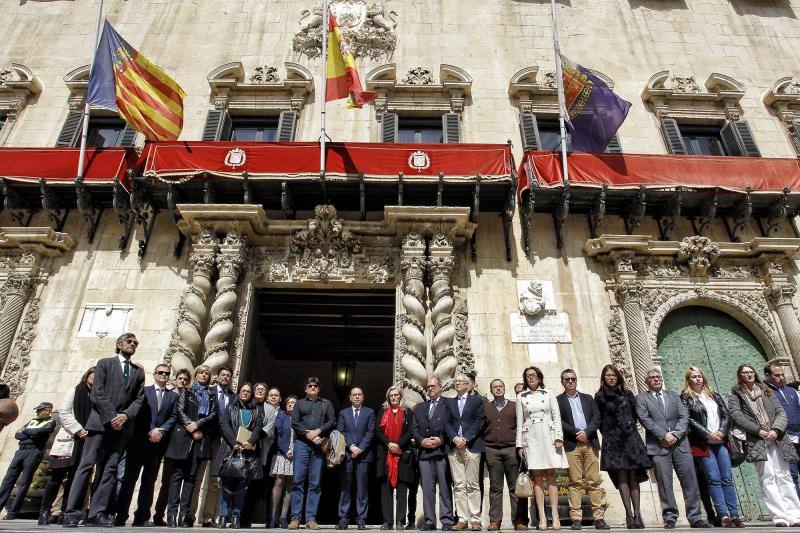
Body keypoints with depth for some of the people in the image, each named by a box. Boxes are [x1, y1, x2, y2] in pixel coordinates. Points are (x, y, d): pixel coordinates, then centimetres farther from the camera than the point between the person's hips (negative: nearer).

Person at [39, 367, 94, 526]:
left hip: (85, 442, 3)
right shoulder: (73, 392, 7)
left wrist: (89, 432, -10)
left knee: (75, 477, 1)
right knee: (58, 475, -6)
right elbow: (63, 413, -3)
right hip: (68, 440, -3)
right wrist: (78, 430, -12)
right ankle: (44, 510, 5)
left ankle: (64, 512, 6)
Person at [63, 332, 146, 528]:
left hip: (123, 424, 3)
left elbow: (139, 399, 10)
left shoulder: (138, 371, 17)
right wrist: (111, 417, -11)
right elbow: (97, 393, -3)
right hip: (101, 421, -3)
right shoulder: (104, 363, 8)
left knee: (110, 469, -1)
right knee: (87, 465, -6)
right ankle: (72, 513, -1)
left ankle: (96, 513, 1)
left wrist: (125, 416, -8)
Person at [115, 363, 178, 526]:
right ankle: (121, 516, 4)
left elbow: (173, 417, 7)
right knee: (130, 477, -3)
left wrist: (160, 431, -9)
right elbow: (139, 413, -2)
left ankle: (141, 517, 8)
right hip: (139, 440, -2)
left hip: (158, 443, 2)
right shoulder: (143, 391, 8)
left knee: (149, 480, 3)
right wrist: (150, 431, -11)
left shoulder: (173, 396, 15)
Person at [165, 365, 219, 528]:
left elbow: (214, 415, 6)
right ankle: (172, 513, -6)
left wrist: (197, 424, -10)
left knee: (191, 476, 0)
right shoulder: (186, 392, 15)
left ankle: (184, 514, 0)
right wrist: (191, 428, -11)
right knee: (178, 474, -6)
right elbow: (180, 411, 1)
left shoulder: (211, 397, 20)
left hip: (201, 439, 2)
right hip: (183, 436, -2)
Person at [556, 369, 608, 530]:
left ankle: (599, 518, 3)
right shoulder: (558, 401, 8)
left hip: (590, 443, 3)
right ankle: (576, 519, -2)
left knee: (594, 481, 1)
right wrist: (577, 433, -10)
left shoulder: (588, 398, 18)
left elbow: (596, 418, 8)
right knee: (575, 482, -3)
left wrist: (587, 432, -7)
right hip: (571, 445, -2)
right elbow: (559, 422, -2)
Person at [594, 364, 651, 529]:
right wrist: (609, 434, 5)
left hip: (630, 438, 2)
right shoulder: (600, 397, 5)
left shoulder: (627, 394, 13)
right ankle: (629, 515, -8)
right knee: (622, 476, -7)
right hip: (613, 441, -2)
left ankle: (637, 514, -1)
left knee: (633, 476, -1)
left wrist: (630, 429, 9)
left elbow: (635, 414, 14)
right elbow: (599, 420, 6)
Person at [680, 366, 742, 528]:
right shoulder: (685, 397, 2)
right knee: (714, 479, -6)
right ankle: (723, 515, -4)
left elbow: (726, 415, 10)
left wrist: (722, 432, -6)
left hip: (721, 441, 4)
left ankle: (734, 515, 6)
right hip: (702, 443, -4)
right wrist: (708, 434, -12)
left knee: (727, 478, 2)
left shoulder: (714, 395, 17)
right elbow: (689, 419, -6)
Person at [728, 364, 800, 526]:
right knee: (767, 477, -8)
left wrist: (776, 430, -5)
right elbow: (737, 416, -4)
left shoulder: (766, 391, 20)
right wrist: (759, 430, -11)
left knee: (784, 475, -2)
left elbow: (780, 412, 12)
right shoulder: (735, 395, 8)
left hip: (776, 438, 3)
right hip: (756, 440, -3)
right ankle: (780, 515, -10)